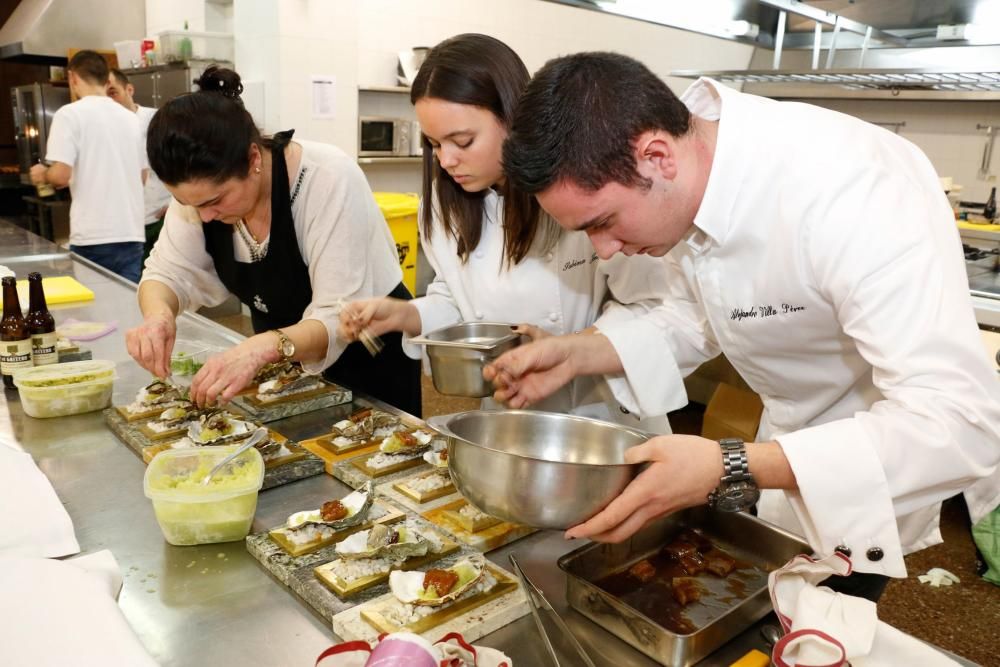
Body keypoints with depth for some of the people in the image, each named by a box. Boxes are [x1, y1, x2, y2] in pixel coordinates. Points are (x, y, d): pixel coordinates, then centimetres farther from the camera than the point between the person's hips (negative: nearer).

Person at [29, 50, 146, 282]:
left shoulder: (69, 113, -6)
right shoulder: (130, 117, 11)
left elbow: (61, 175, -13)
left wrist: (42, 175, 9)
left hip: (93, 238, -4)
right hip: (132, 234, 5)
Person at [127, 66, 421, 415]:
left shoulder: (329, 179, -30)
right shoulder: (202, 186, -14)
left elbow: (341, 318, -31)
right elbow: (167, 273, -7)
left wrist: (263, 347, -48)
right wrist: (158, 314, -29)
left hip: (370, 363, -5)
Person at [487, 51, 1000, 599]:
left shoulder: (849, 193, -38)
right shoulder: (686, 179, -13)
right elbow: (698, 320, 1)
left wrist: (731, 470, -48)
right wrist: (577, 354, -14)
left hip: (884, 462, -6)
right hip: (793, 429, 7)